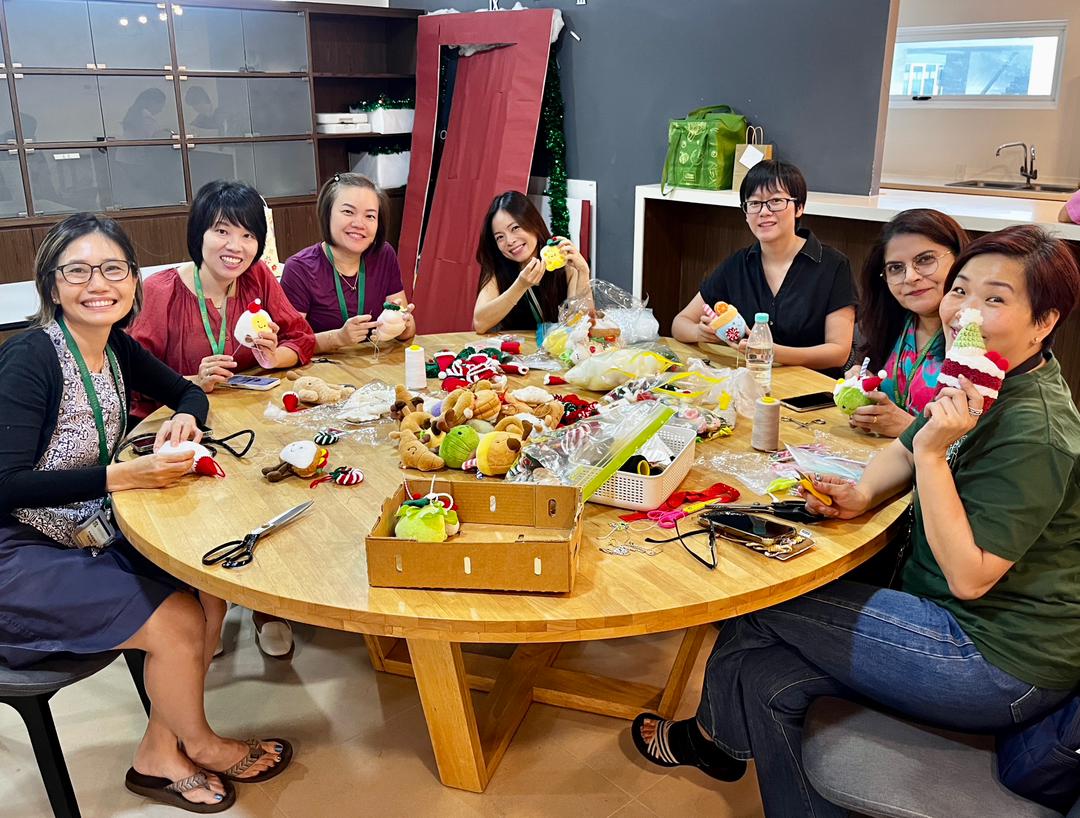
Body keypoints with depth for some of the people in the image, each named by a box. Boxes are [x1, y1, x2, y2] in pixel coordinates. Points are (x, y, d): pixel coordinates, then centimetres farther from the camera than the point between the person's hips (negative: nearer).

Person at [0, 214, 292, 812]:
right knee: (178, 622, -15)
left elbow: (188, 393, 15)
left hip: (90, 536, 8)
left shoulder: (115, 348, 1)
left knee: (210, 589, -6)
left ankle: (160, 755, 10)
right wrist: (123, 477, -29)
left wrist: (183, 419, -8)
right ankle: (199, 745, 15)